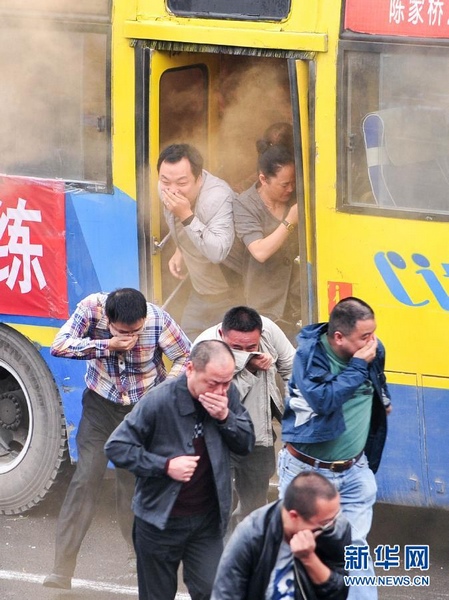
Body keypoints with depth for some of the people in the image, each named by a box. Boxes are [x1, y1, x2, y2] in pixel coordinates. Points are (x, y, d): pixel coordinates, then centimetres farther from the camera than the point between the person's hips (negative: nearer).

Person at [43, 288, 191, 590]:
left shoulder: (158, 320, -22)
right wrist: (109, 346, -35)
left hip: (144, 406, 0)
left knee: (135, 482, 3)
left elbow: (186, 358, -11)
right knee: (86, 479, -9)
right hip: (101, 403, 0)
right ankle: (63, 569, -10)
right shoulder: (91, 309, -22)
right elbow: (60, 345, -28)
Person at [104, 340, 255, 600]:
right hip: (161, 520, -3)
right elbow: (116, 447, -14)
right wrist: (165, 465, -23)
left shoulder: (227, 394, -5)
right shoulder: (159, 401, -19)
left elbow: (247, 444, 0)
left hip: (207, 520, 3)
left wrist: (225, 417, -19)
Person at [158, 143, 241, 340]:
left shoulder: (217, 198, -33)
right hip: (202, 291, 8)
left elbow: (218, 252, -43)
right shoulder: (166, 191, -9)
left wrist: (186, 216, -43)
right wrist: (179, 252, 2)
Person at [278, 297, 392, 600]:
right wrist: (358, 366, -27)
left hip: (354, 472, 3)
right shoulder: (309, 355, -18)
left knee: (355, 547, 0)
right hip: (307, 470, -3)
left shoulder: (374, 351, -4)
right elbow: (323, 401, -31)